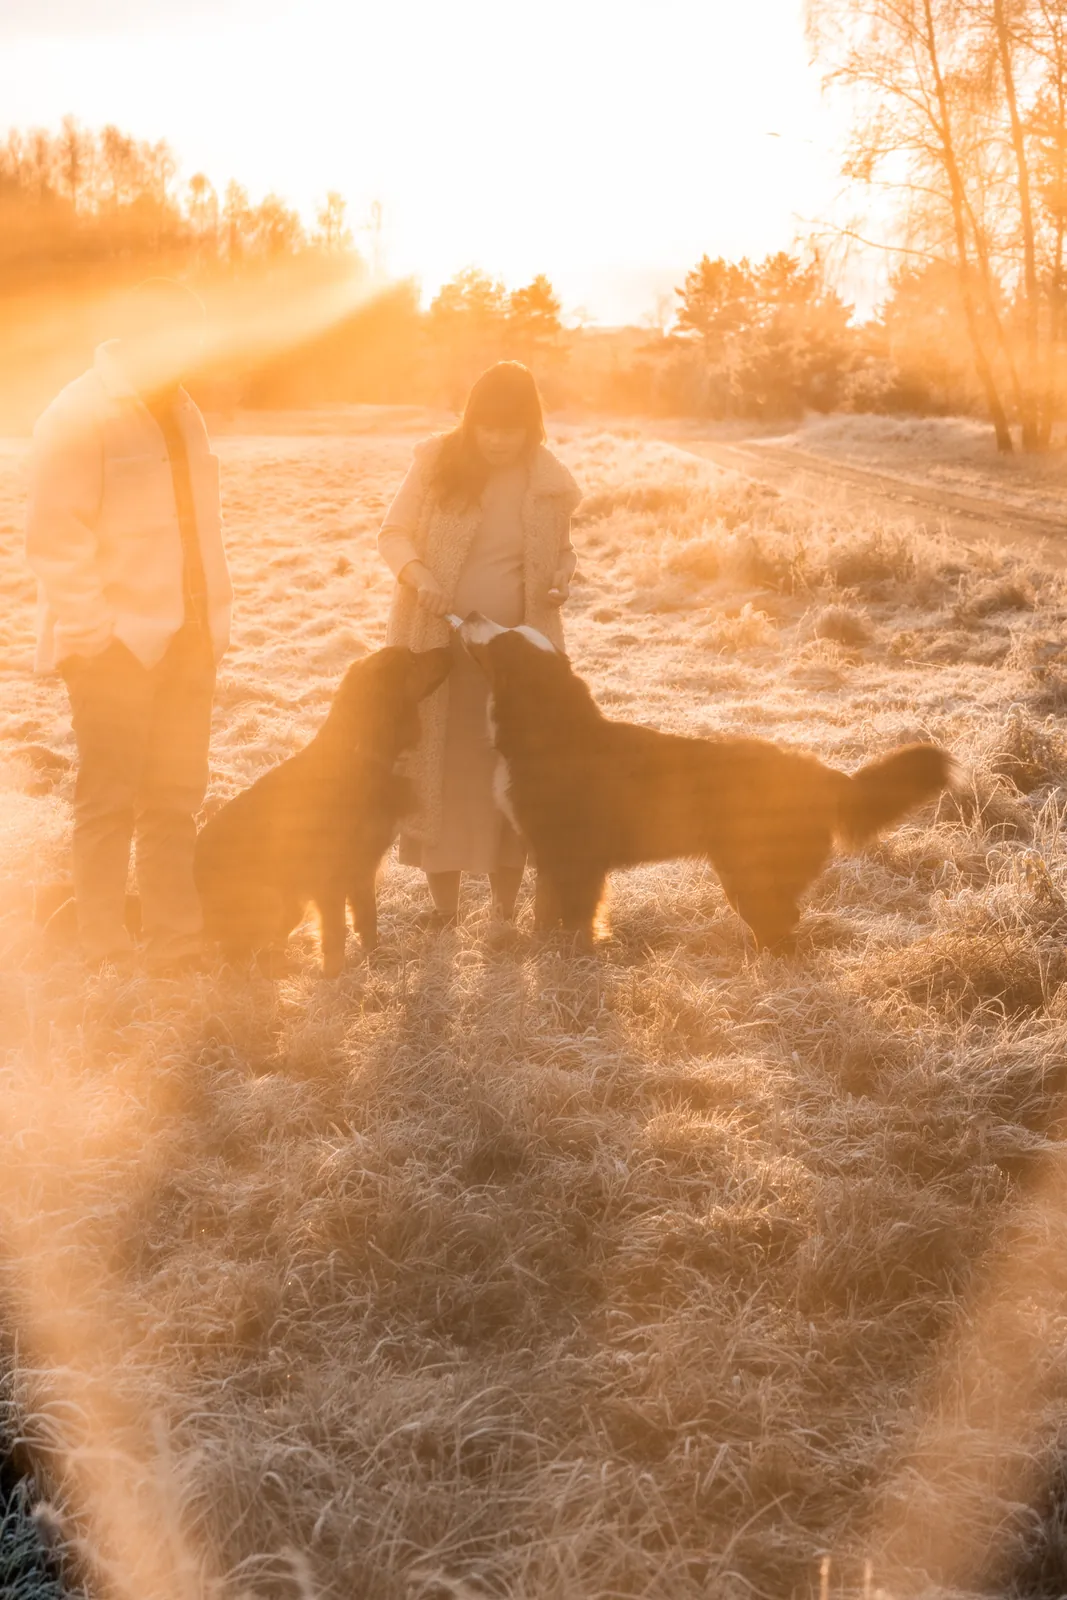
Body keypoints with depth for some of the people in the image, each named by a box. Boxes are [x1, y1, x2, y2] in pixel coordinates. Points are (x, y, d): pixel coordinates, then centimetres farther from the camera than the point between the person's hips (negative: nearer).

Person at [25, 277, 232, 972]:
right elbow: (55, 536, -15)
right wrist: (91, 628, -18)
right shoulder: (81, 413, -10)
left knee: (177, 796, 11)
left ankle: (176, 940, 20)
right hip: (118, 642, -7)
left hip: (187, 637, 7)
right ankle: (105, 951, 10)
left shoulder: (180, 410, 14)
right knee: (110, 799, 1)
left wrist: (212, 616, 11)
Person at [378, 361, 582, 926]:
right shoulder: (437, 462, -6)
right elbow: (393, 531, -1)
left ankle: (505, 900, 19)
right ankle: (443, 896, 18)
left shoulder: (549, 481, -2)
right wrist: (416, 575, -21)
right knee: (440, 766, 5)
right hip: (438, 645, -1)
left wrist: (561, 577, -9)